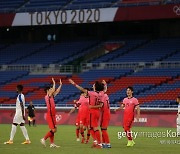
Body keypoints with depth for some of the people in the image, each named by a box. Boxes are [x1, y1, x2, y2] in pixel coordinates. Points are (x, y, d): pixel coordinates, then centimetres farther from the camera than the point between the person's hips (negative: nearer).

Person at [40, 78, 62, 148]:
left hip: (52, 115, 9)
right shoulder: (47, 96, -11)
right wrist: (54, 83, -9)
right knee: (53, 130, -12)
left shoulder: (51, 96, 14)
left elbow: (57, 91, 21)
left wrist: (60, 85, 15)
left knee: (53, 130, 8)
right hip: (50, 115, -9)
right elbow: (54, 90, -20)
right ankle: (44, 139, -7)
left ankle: (52, 143, 8)